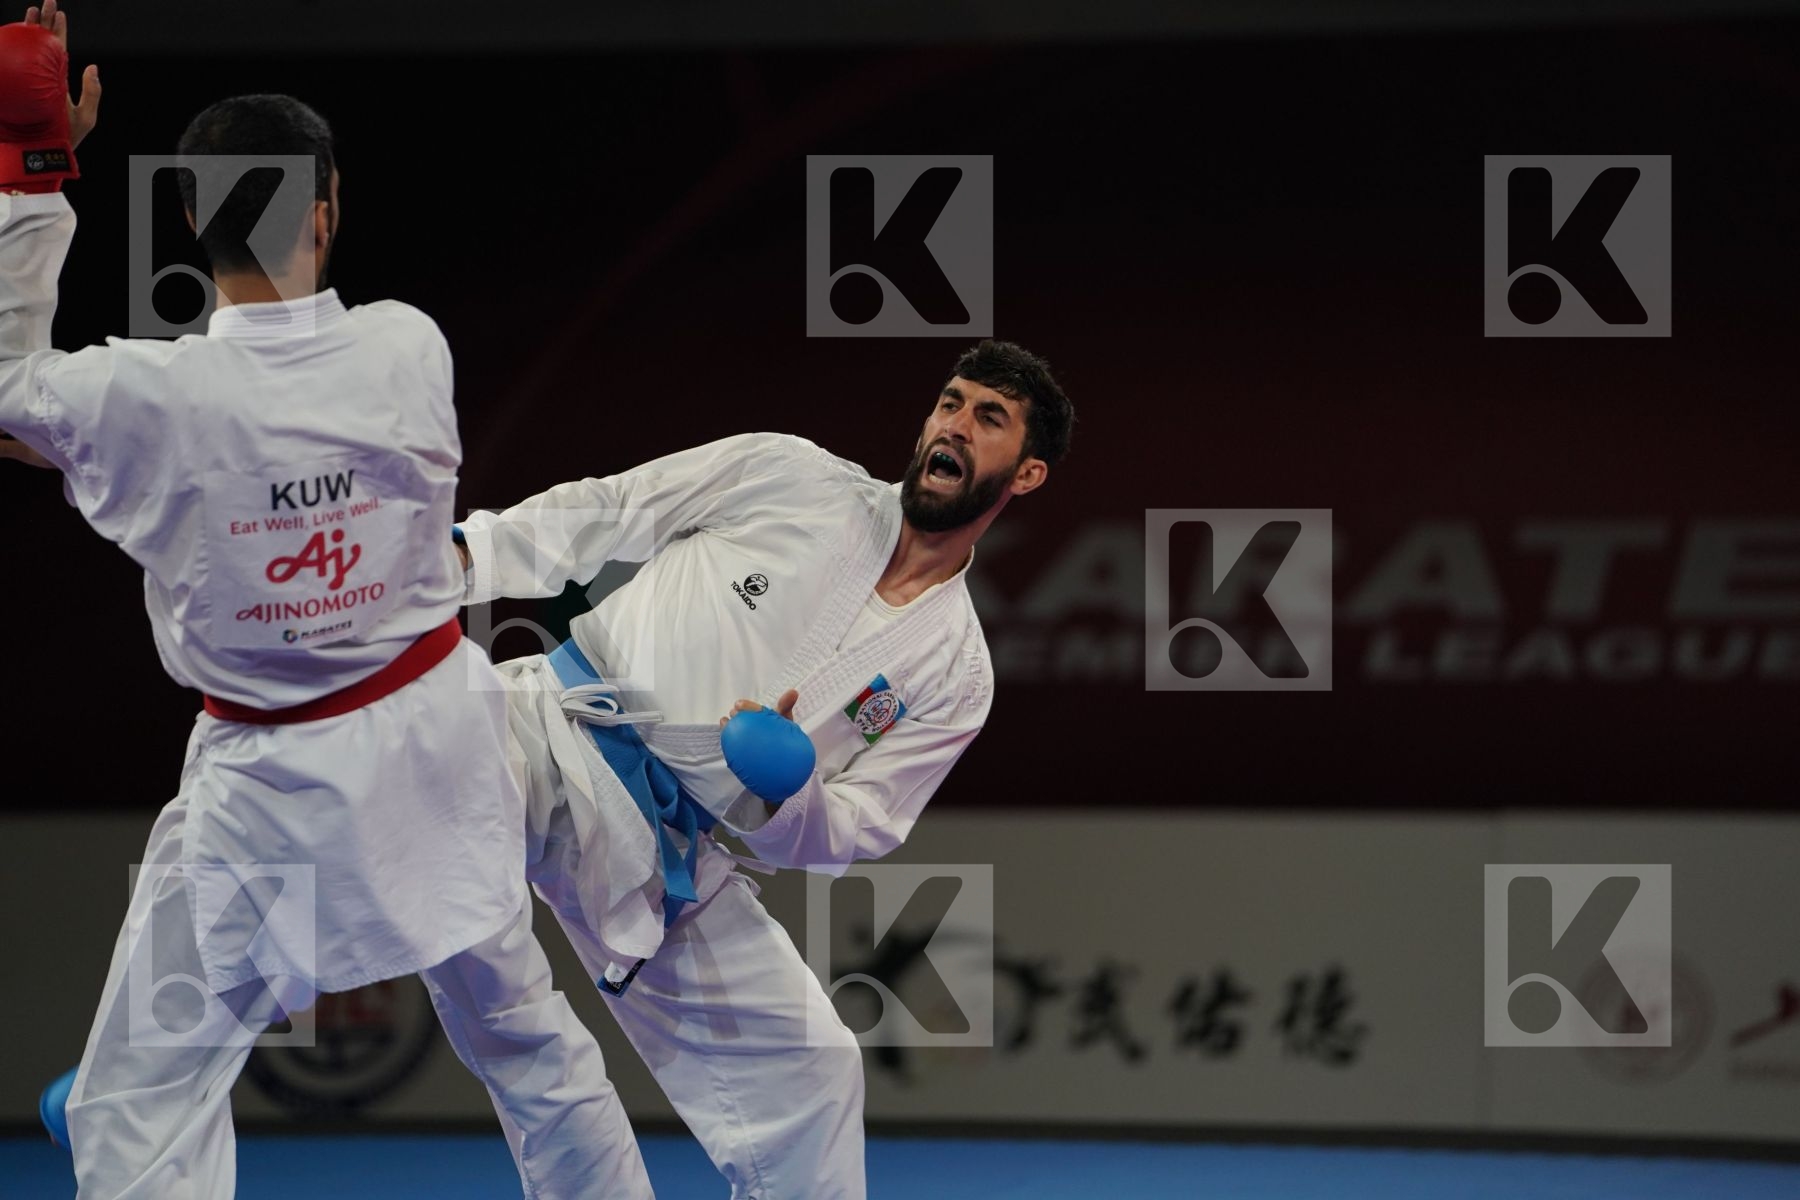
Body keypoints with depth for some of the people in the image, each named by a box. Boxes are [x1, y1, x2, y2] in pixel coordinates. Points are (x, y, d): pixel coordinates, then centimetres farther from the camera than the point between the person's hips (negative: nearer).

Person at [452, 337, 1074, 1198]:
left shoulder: (954, 675, 6)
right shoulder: (786, 475, 2)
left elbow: (845, 835, 3)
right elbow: (602, 513, 5)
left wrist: (782, 794, -20)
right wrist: (459, 555, -8)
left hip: (668, 860, 3)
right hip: (557, 730, -3)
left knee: (806, 1069, 5)